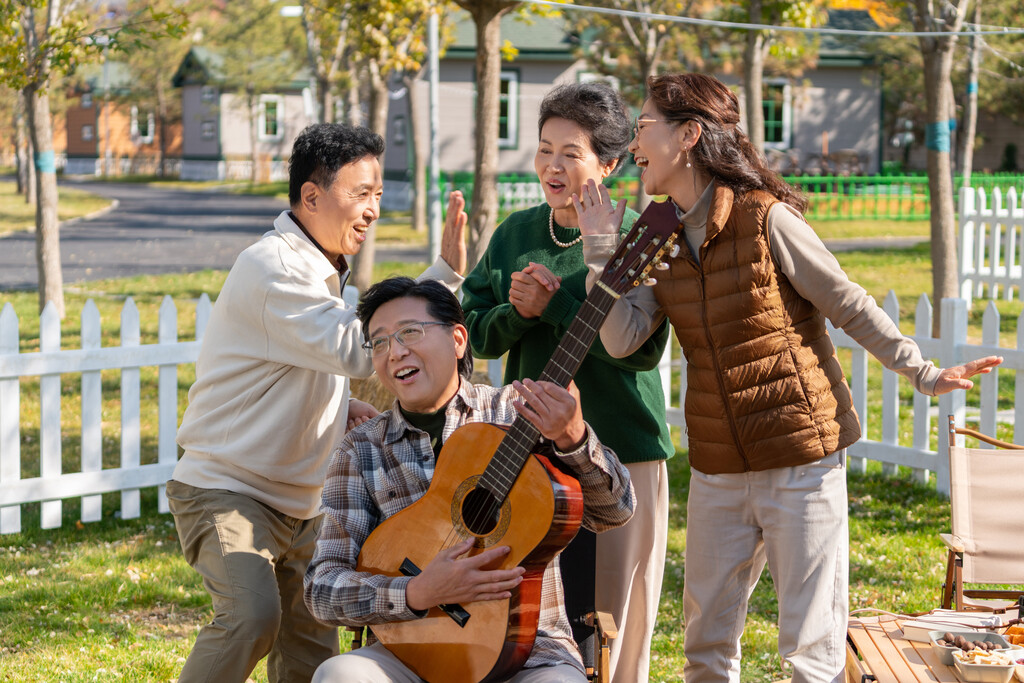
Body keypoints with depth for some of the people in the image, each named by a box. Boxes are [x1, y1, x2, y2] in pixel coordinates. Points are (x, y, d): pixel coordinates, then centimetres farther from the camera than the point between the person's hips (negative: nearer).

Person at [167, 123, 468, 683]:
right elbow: (357, 350, -28)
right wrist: (446, 273, -28)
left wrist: (341, 404, 2)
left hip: (299, 506, 9)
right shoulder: (272, 267, -19)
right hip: (227, 492, -9)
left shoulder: (322, 269, 12)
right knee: (252, 616, -32)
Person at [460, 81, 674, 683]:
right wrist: (518, 312, -10)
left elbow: (644, 348, -16)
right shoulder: (516, 232, 9)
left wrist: (554, 305, -18)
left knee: (612, 625, 0)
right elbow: (478, 333, 9)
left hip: (619, 452, -4)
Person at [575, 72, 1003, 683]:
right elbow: (622, 338, -4)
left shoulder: (765, 220, -13)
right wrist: (601, 249, -9)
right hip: (718, 468, 6)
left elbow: (852, 307, -6)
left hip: (802, 461, -6)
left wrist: (925, 374, -7)